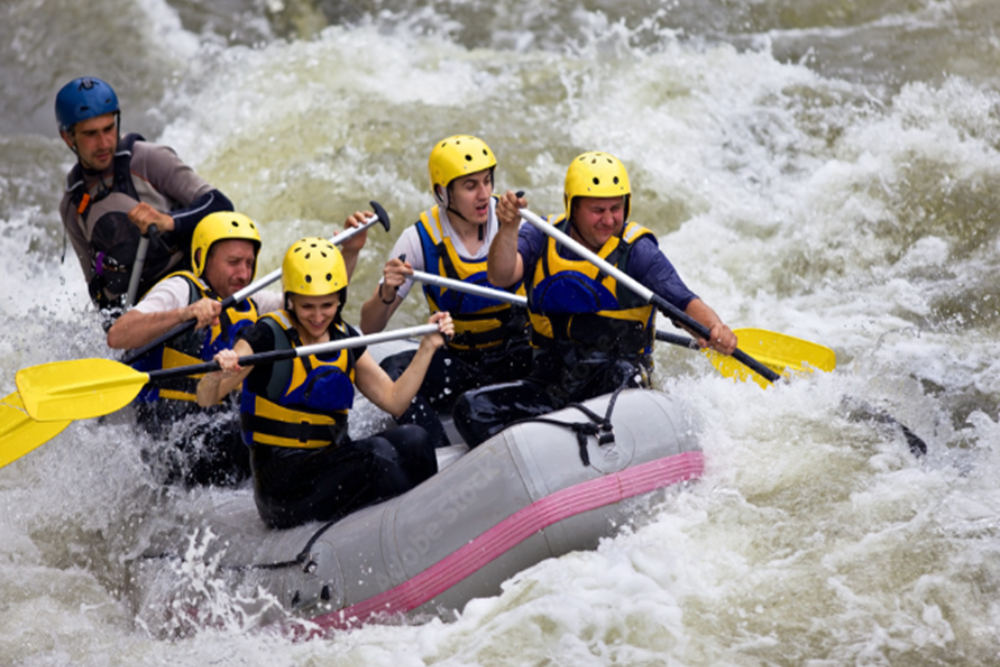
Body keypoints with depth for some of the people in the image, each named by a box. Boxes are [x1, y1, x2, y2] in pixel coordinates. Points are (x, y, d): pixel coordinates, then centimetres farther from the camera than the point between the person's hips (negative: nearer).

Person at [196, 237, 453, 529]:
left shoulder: (345, 339, 11)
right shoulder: (269, 336, -8)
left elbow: (394, 400, 9)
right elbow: (206, 399, -17)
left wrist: (427, 347, 3)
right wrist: (217, 374, -40)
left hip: (334, 463, 6)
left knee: (413, 439, -19)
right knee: (375, 452, -29)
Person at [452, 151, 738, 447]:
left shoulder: (636, 250, -2)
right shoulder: (541, 238, 6)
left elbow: (685, 301, -12)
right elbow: (501, 276, -11)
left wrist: (714, 328, -34)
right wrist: (509, 228, -31)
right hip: (550, 386, 4)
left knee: (621, 372, -38)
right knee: (471, 407, -16)